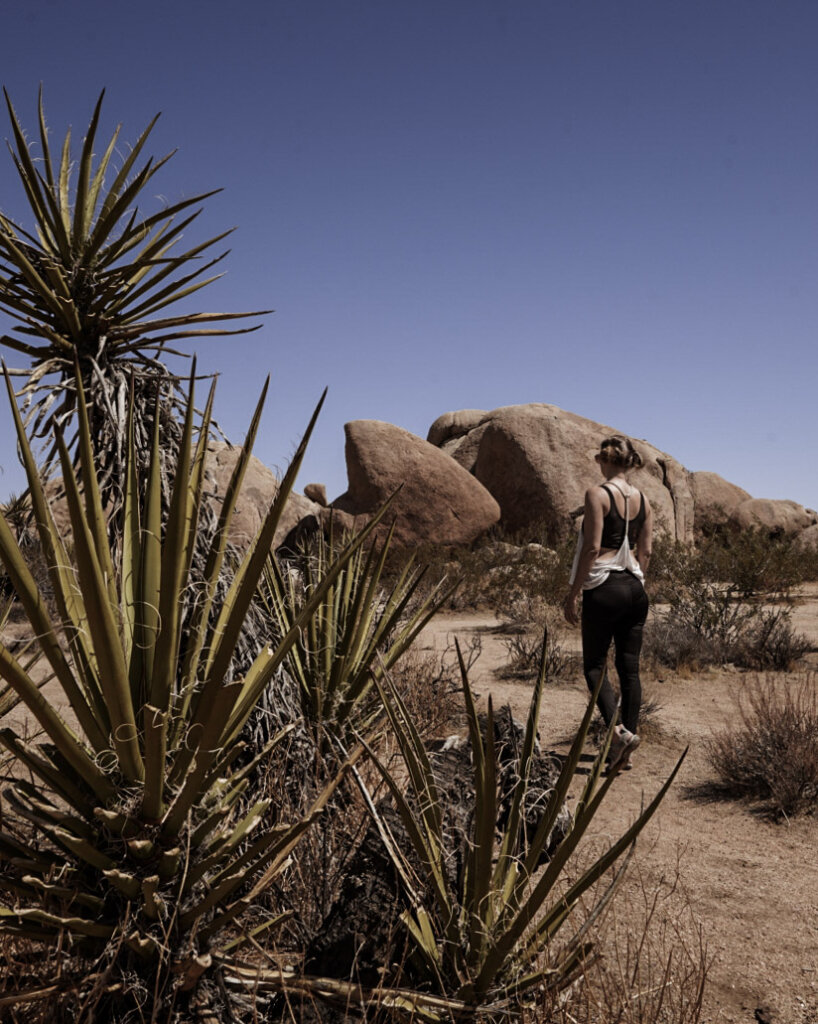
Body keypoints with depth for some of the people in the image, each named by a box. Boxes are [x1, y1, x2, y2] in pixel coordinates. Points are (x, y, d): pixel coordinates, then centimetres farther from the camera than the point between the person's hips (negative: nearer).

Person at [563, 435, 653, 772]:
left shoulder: (597, 494, -10)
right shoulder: (643, 499, 9)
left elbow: (592, 548, -14)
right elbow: (645, 551, 12)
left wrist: (572, 594, -9)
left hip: (604, 588, -6)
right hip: (635, 588, 6)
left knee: (594, 665, 5)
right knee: (630, 668, 8)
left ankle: (618, 729, -15)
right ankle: (623, 753, 12)